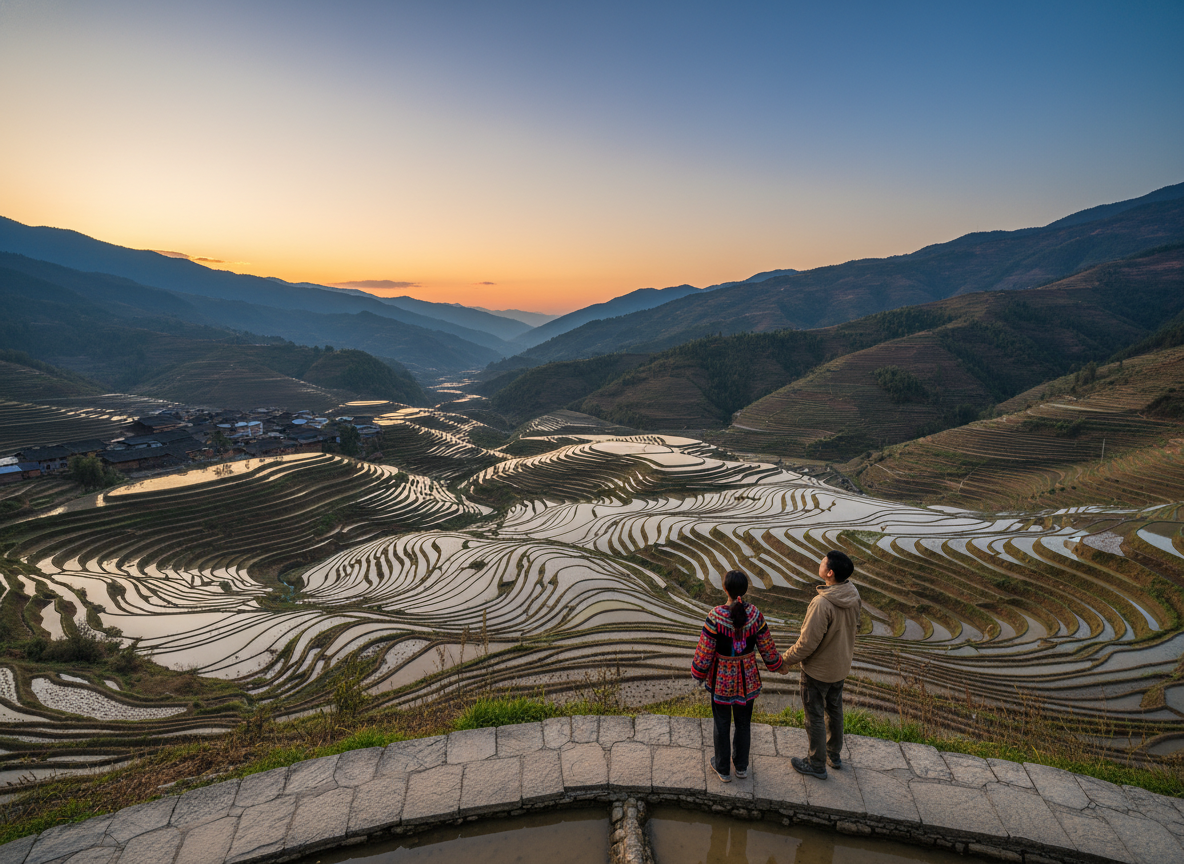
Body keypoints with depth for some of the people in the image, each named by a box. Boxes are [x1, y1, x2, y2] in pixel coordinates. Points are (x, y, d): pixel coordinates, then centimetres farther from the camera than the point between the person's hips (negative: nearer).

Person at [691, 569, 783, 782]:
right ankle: (741, 766, 40)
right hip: (747, 677, 3)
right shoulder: (755, 614, -16)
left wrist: (699, 674, 1)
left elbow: (705, 652, -16)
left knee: (722, 723, 17)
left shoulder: (716, 616, -25)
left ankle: (723, 769, 34)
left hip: (721, 678, -2)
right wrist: (776, 664, 17)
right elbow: (767, 647, -3)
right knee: (743, 722, 22)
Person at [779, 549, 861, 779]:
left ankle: (817, 765, 31)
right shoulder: (853, 596, -11)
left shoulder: (822, 604, -36)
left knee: (814, 717, 13)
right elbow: (854, 628, 6)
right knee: (834, 710, 26)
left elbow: (807, 643, -28)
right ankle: (834, 754, 46)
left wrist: (786, 660, -12)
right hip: (841, 666, 8)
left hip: (817, 670, -8)